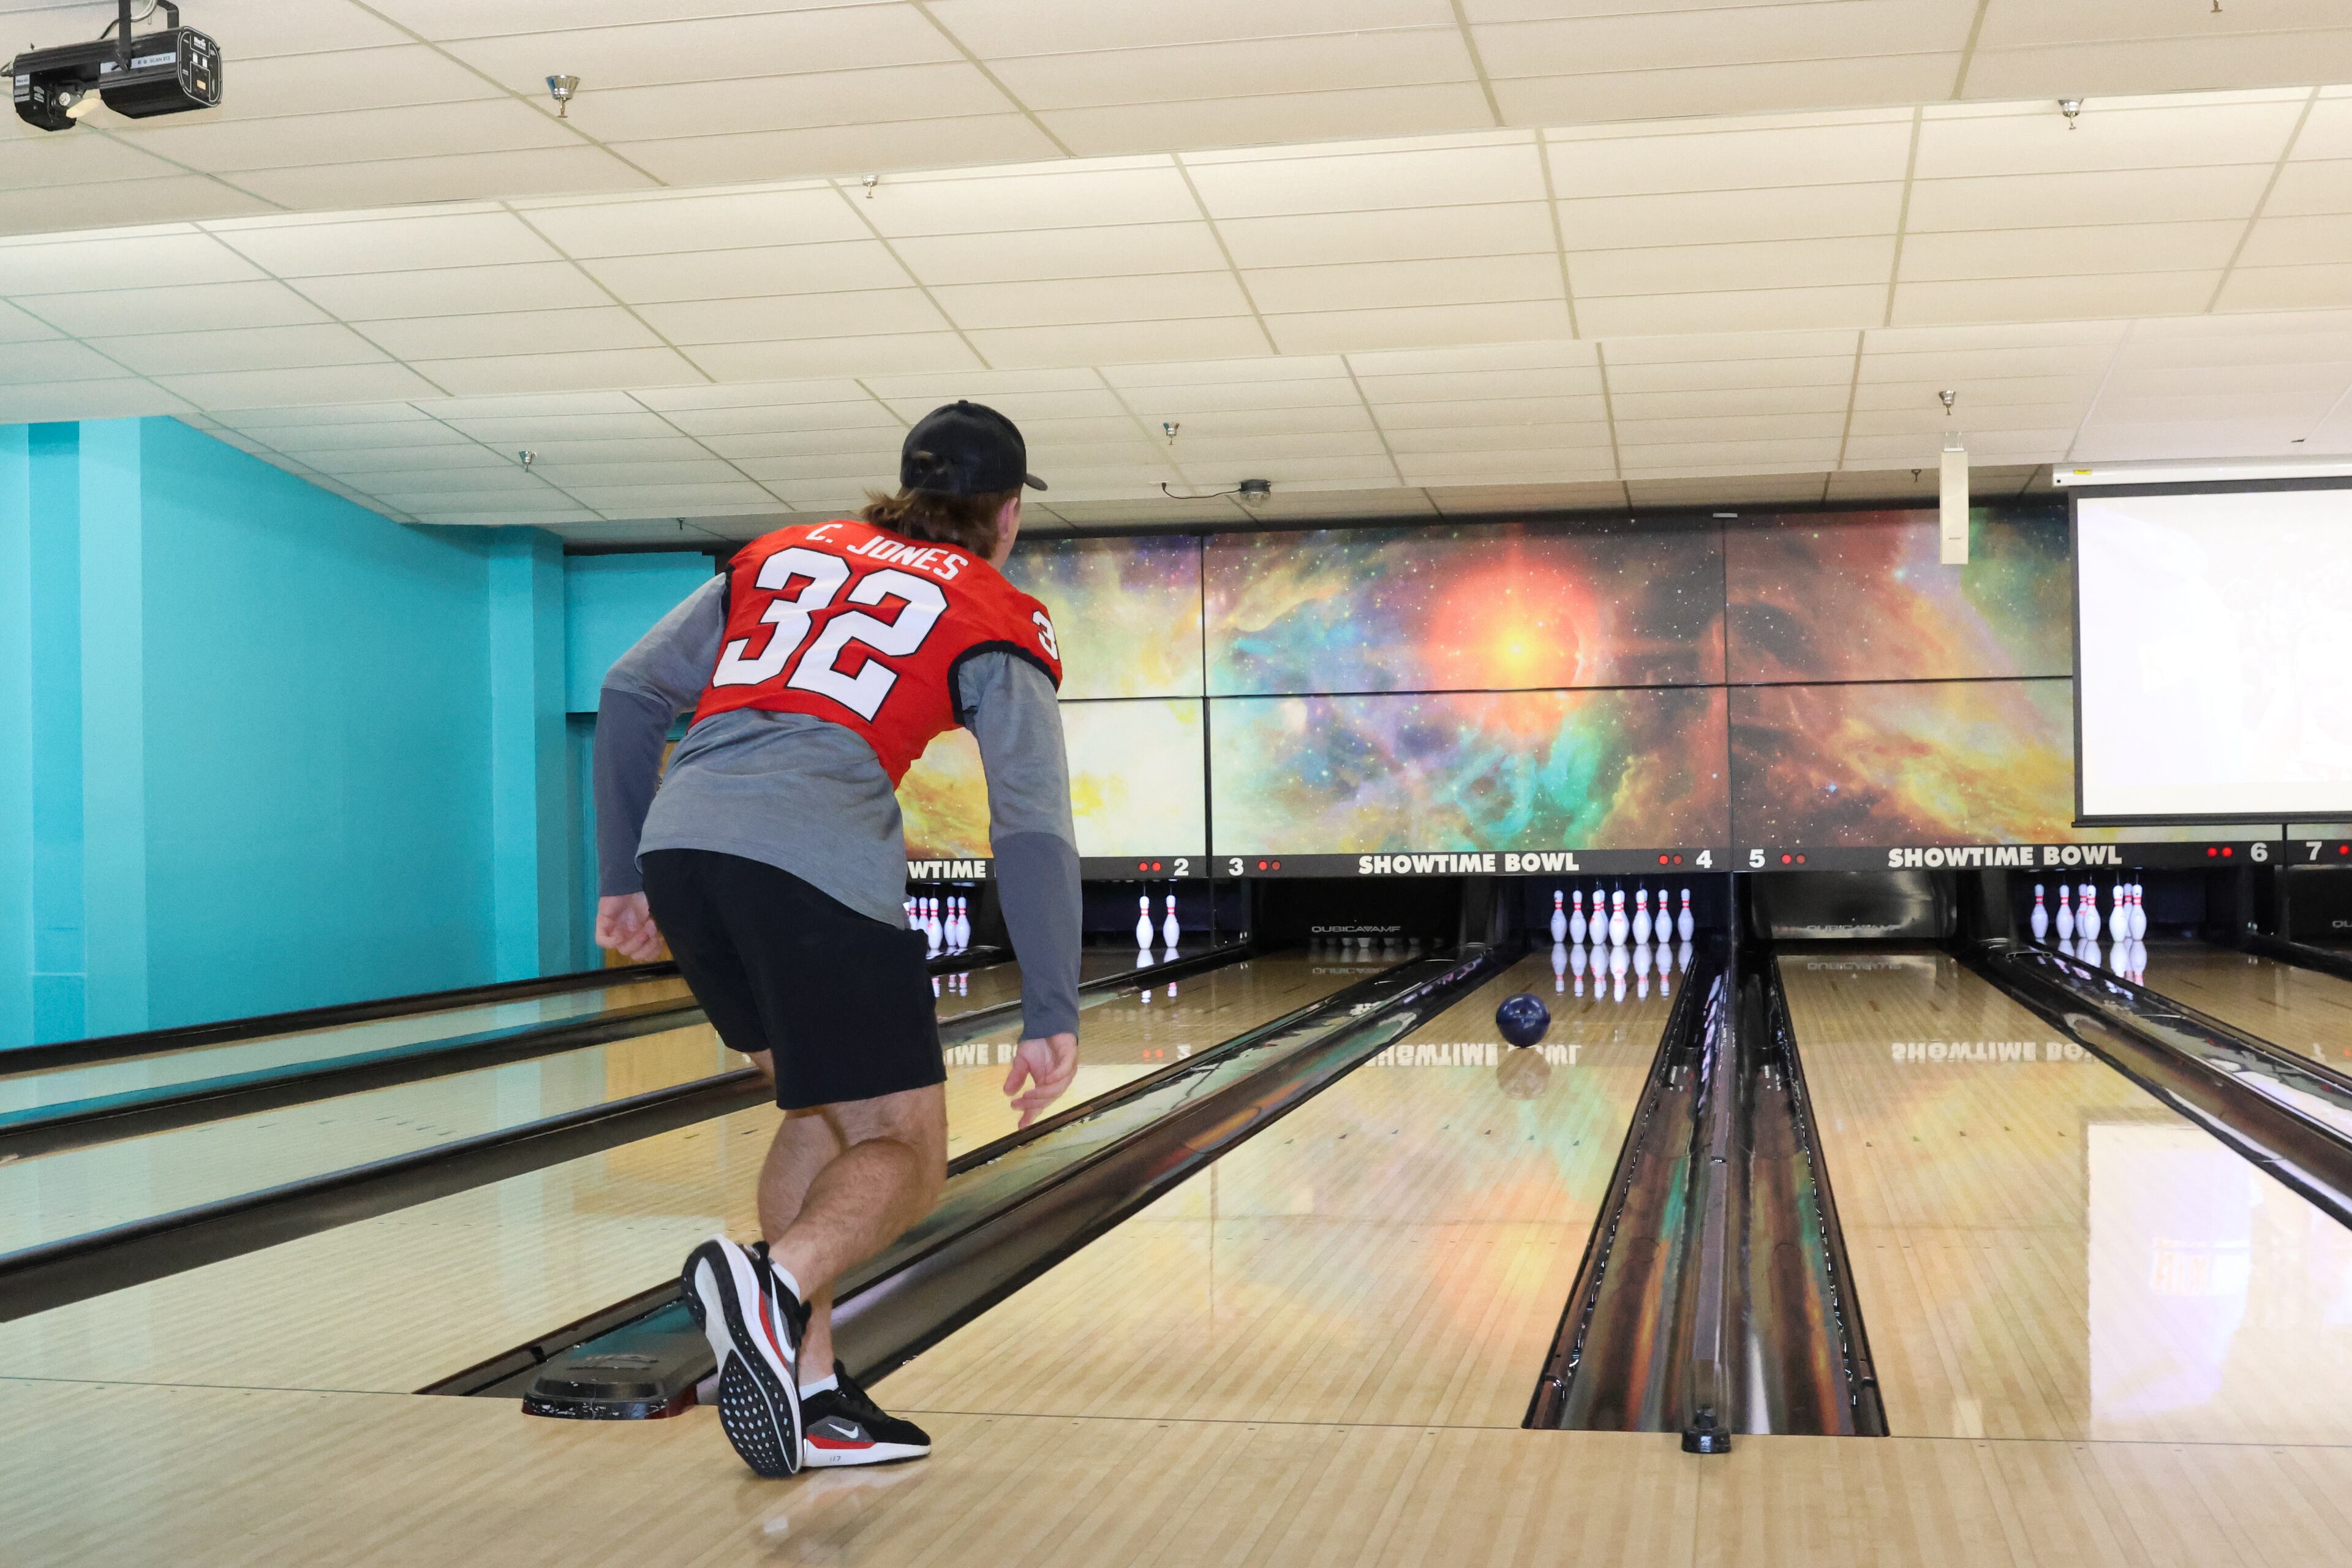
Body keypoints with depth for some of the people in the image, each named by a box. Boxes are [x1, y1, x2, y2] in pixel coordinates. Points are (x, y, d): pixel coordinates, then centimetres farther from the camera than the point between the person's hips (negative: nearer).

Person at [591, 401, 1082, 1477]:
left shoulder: (785, 554, 24)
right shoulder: (999, 623, 12)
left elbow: (631, 694, 18)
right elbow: (1031, 827, 1)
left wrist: (624, 877, 23)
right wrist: (1052, 1016, 1)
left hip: (683, 850, 6)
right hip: (818, 869, -5)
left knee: (826, 1115, 21)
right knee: (905, 1151, 4)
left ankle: (810, 1395, 16)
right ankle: (777, 1285, -27)